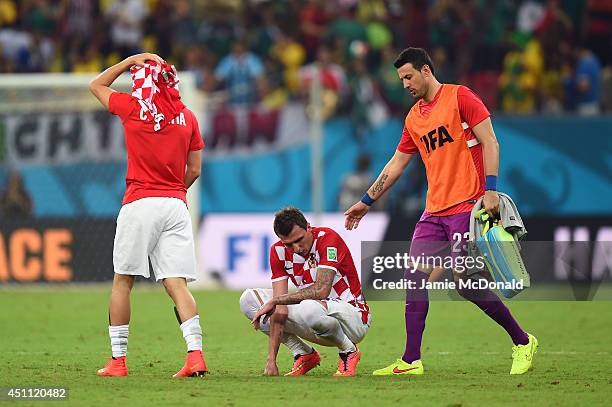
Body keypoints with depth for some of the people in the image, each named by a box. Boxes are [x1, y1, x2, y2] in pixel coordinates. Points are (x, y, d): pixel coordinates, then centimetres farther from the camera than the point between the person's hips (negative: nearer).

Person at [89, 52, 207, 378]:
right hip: (176, 204, 3)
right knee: (176, 283, -1)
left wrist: (131, 60, 19)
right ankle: (196, 355, -15)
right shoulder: (187, 117, 8)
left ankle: (118, 360, 8)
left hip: (140, 203, -3)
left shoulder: (132, 107, -1)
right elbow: (194, 171, 12)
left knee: (122, 281, 7)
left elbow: (97, 85, 18)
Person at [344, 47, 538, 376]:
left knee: (467, 283, -12)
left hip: (466, 206, -7)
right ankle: (411, 362, -1)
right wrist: (367, 201, 26)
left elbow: (489, 142, -9)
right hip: (434, 211, 7)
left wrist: (490, 189, -19)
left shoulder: (460, 97, -4)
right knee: (415, 278, -3)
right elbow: (396, 164, 26)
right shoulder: (414, 118, 17)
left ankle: (523, 342, 4)